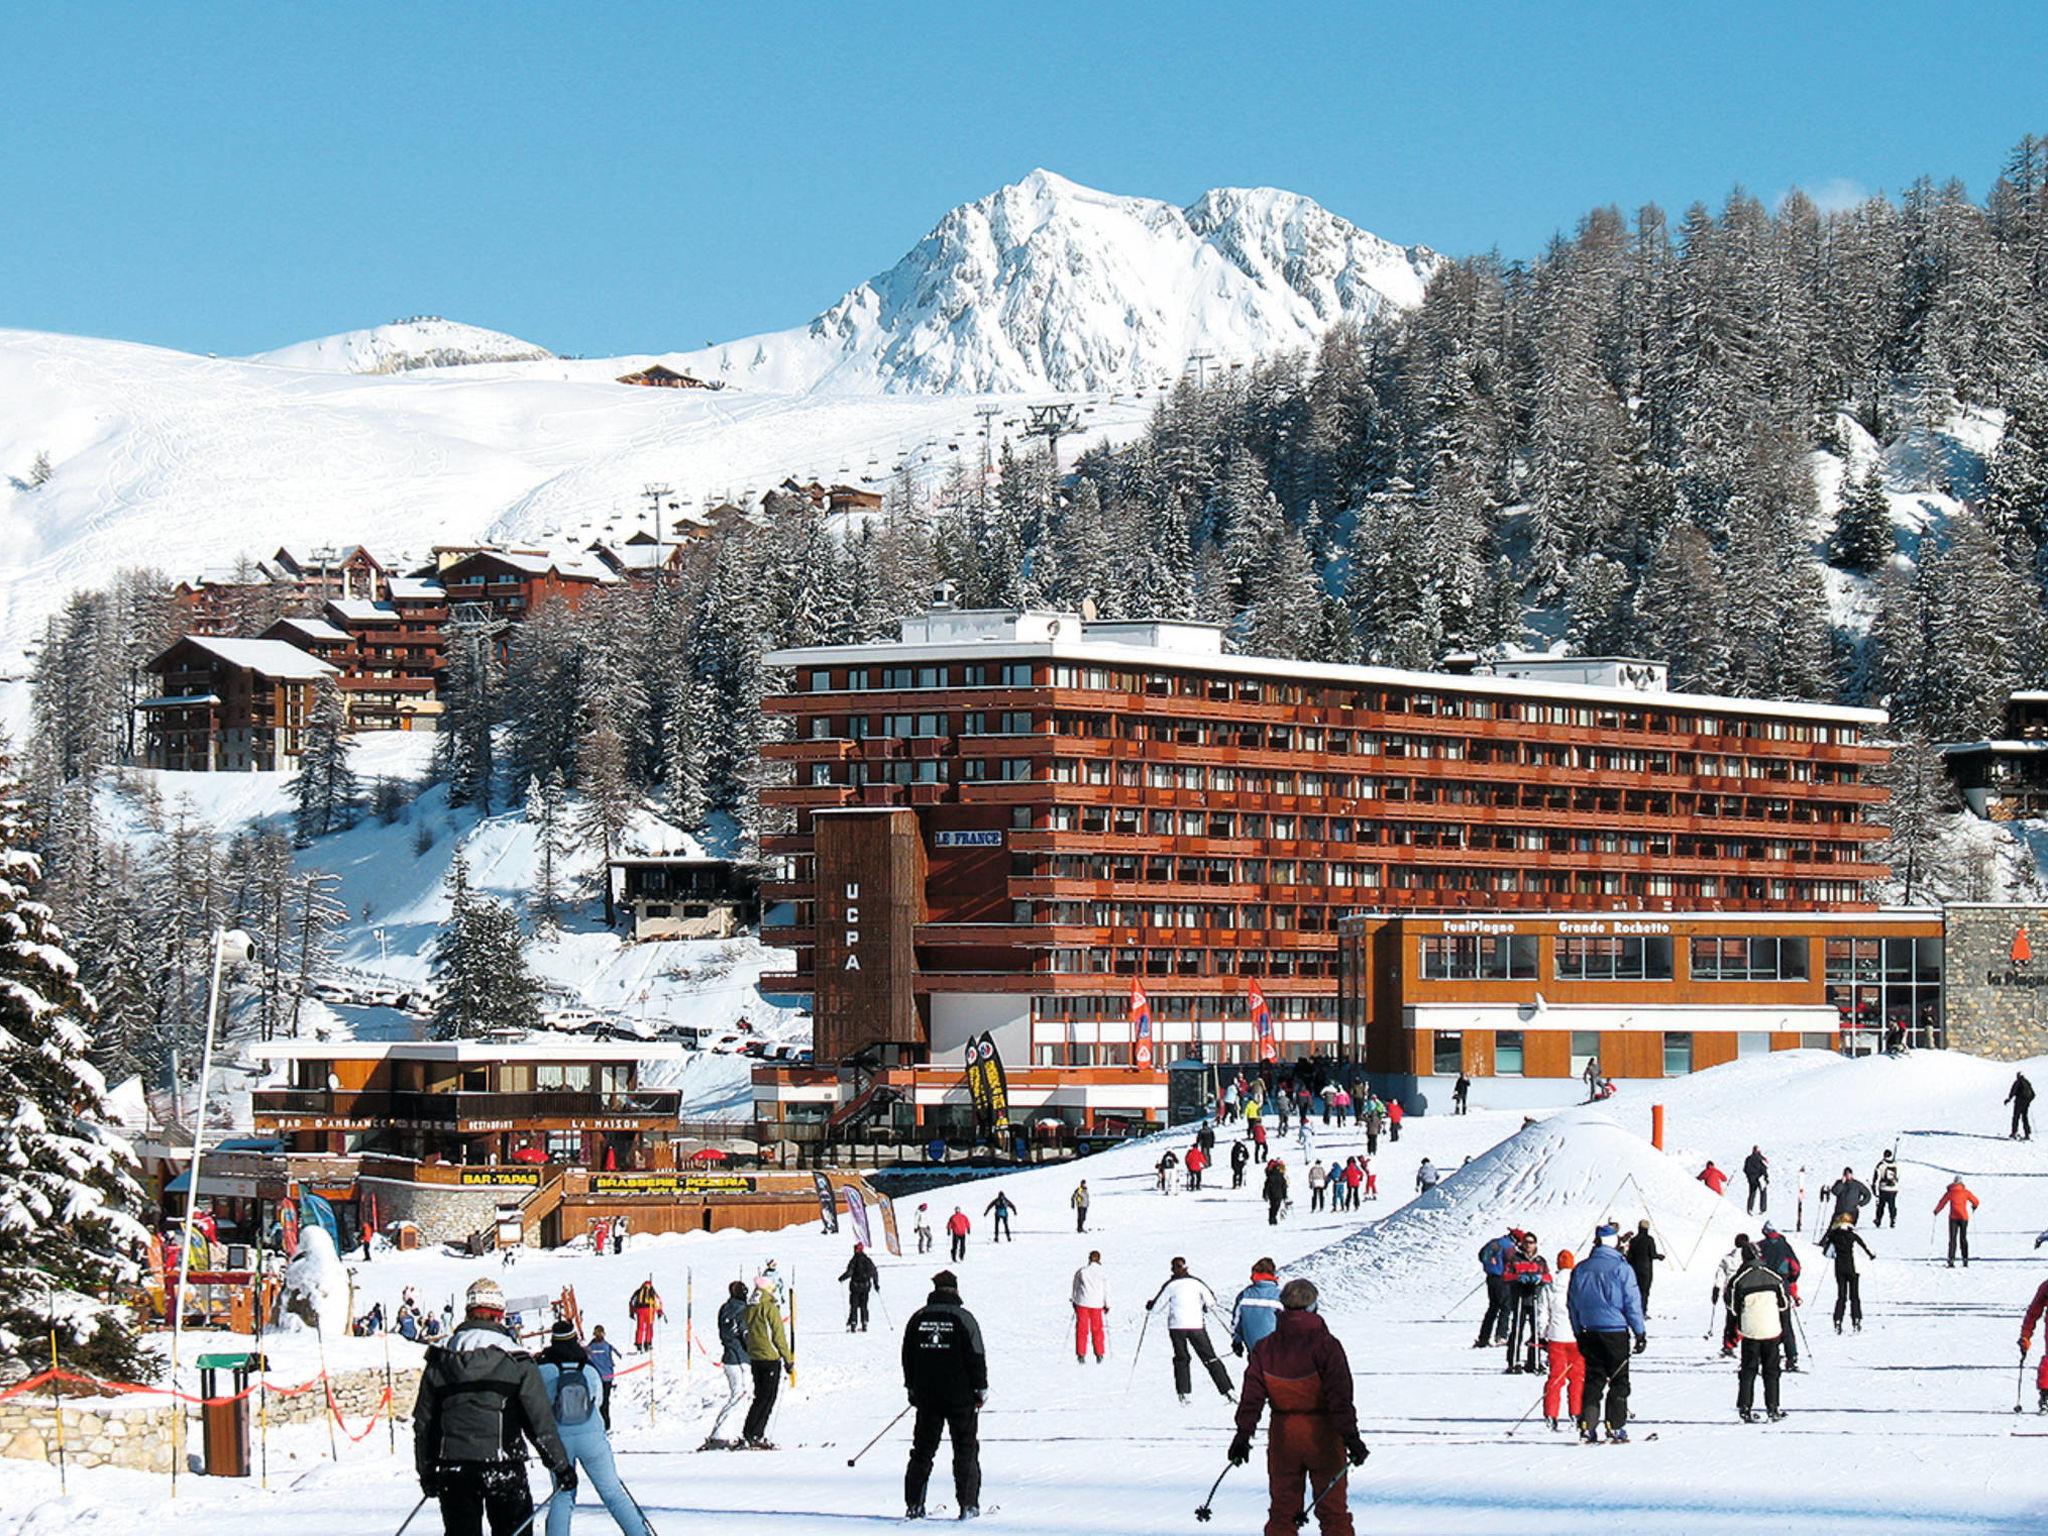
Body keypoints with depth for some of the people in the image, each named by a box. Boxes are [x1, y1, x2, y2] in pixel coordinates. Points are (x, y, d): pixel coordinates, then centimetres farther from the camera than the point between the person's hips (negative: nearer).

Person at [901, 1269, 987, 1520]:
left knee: (922, 1450, 10)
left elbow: (907, 1356, 11)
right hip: (960, 1395, -3)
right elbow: (976, 1356, -8)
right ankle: (968, 1504, -2)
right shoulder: (963, 1318, -8)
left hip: (926, 1396, 3)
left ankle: (914, 1504, 7)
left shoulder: (918, 1318, 4)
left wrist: (911, 1387, 21)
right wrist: (981, 1388, 0)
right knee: (966, 1450, 3)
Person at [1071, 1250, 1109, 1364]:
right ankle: (1099, 1355, 13)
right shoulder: (1103, 1272, 0)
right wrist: (1107, 1305, 8)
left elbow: (1075, 1287, 10)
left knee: (1081, 1329, 4)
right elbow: (1106, 1290, 1)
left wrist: (1074, 1301, 20)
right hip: (1097, 1303, 0)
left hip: (1082, 1303, 0)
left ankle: (1081, 1355, -1)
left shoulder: (1081, 1271, 3)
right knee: (1097, 1329, 11)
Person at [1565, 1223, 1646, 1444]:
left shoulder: (1581, 1270, 5)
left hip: (1589, 1332, 4)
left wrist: (1579, 1334, 19)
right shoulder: (1621, 1268, -9)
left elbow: (1572, 1304, 11)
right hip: (1616, 1331, -4)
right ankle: (1615, 1427, -1)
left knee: (1593, 1379, 10)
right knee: (1619, 1381, 4)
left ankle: (1587, 1425, 2)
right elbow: (1632, 1302, -8)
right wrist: (1640, 1332, -2)